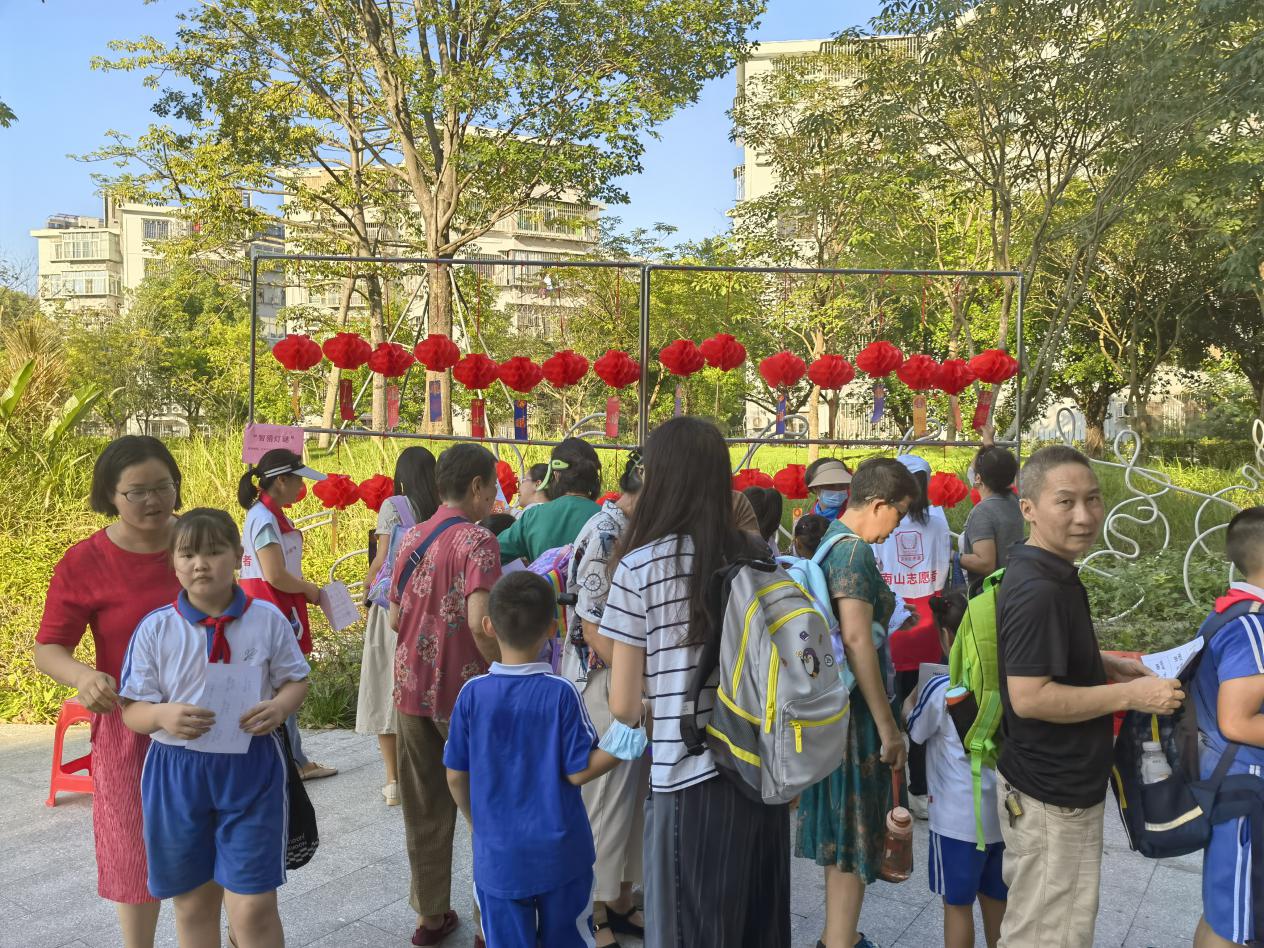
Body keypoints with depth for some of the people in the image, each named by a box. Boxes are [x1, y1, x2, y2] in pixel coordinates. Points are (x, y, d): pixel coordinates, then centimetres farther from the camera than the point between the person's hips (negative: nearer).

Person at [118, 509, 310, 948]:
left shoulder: (267, 618, -3)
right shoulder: (155, 628, -4)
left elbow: (295, 679, 7)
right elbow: (132, 709, 0)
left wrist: (281, 706, -16)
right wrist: (164, 715, -23)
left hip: (252, 767, -1)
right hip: (177, 770, 1)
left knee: (254, 907, 0)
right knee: (192, 903, 16)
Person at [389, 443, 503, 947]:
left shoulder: (411, 537, 6)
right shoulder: (476, 540, -14)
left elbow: (395, 617, 11)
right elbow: (479, 622, -25)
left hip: (411, 688, 6)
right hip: (462, 693, -6)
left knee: (424, 809, 15)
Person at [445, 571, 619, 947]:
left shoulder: (473, 693, -11)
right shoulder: (561, 693, -17)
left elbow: (456, 775, -2)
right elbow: (578, 771, -13)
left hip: (497, 856, 1)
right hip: (560, 854, -1)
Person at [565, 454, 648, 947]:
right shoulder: (605, 534, -19)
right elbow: (595, 629, -21)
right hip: (608, 688, -8)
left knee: (632, 799, 17)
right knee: (605, 804, 5)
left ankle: (621, 902, 33)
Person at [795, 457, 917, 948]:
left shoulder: (833, 540, 11)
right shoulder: (854, 551, -19)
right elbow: (857, 640, -25)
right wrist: (887, 727, -21)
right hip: (854, 707, -10)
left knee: (842, 826, 21)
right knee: (854, 831, 0)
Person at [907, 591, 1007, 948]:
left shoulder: (940, 690, -18)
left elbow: (913, 732, -3)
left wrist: (914, 696, 11)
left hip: (957, 818, -5)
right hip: (1001, 812, 5)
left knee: (957, 904, 8)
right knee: (996, 900, 19)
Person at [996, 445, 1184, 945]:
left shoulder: (1053, 574, 8)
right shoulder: (1038, 590, -25)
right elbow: (1029, 697, -28)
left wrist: (1110, 664, 9)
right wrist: (1130, 695, -22)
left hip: (1058, 785, 10)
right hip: (1051, 797, -10)